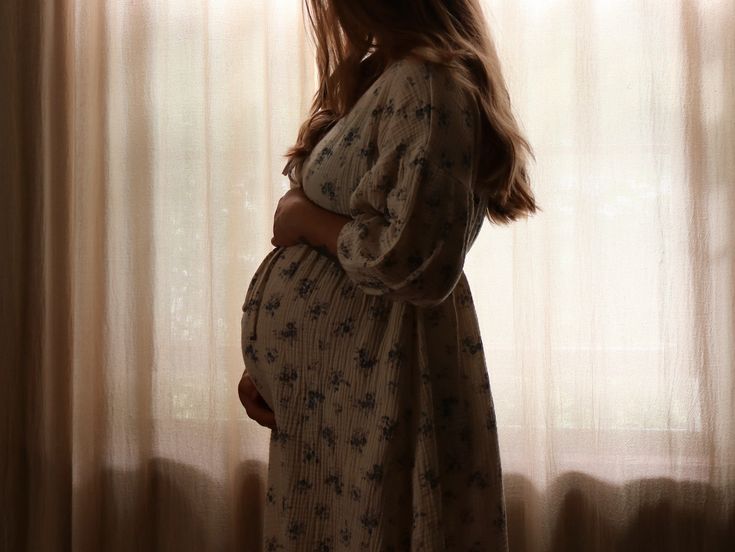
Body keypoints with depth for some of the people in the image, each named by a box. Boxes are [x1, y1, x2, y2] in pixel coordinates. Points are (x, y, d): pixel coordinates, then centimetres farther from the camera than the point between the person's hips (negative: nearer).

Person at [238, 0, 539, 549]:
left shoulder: (425, 85, -17)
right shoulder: (381, 77, 13)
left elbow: (417, 264, -27)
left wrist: (304, 219, -11)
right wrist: (266, 364, 13)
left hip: (374, 388, -9)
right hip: (326, 383, 9)